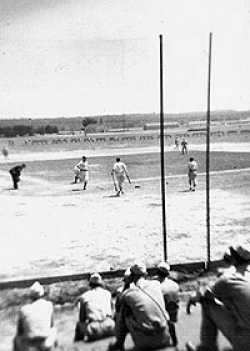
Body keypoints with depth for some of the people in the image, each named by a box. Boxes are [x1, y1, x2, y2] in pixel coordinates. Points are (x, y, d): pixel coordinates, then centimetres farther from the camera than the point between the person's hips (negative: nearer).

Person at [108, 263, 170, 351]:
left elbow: (120, 319, 6)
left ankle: (119, 343, 22)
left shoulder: (127, 294, -7)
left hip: (145, 342, -3)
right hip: (164, 339, 3)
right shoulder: (157, 284, 1)